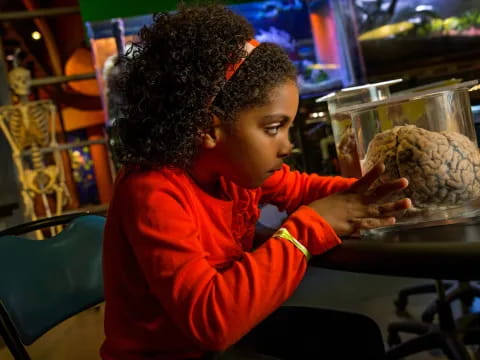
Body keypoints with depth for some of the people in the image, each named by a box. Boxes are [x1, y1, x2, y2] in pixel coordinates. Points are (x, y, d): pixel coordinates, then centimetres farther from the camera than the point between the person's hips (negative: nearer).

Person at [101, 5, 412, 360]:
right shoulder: (152, 193, -31)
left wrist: (354, 195, -12)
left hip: (228, 331, 8)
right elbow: (211, 319, -40)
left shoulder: (233, 163, -9)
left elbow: (296, 188, 10)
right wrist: (307, 227, -34)